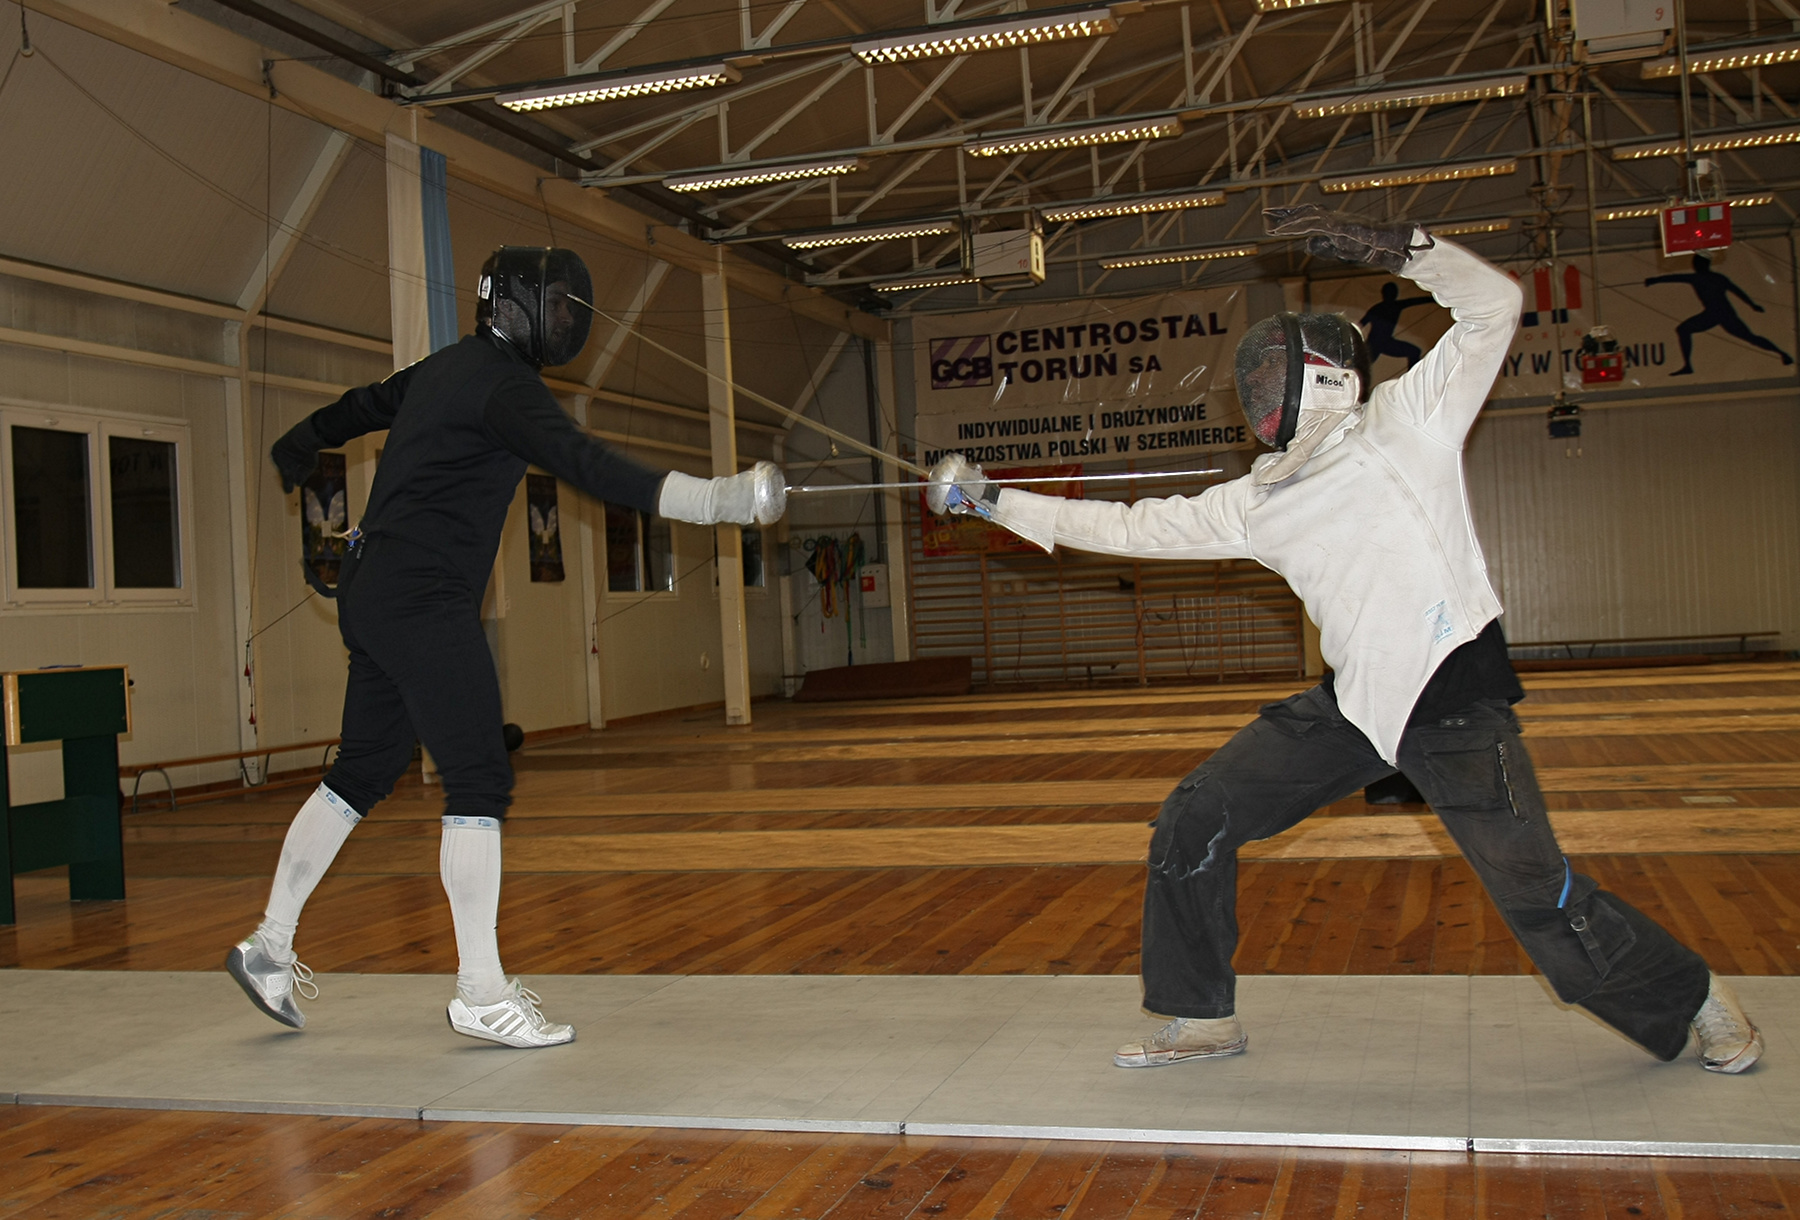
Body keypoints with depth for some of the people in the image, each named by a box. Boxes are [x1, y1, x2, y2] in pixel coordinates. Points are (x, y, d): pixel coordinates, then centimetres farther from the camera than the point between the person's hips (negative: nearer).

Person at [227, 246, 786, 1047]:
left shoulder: (446, 367, 17)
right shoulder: (503, 380, -13)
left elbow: (358, 408, 33)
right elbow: (579, 461, -29)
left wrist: (288, 457, 53)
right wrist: (714, 500, -38)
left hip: (376, 595, 10)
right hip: (421, 600, -10)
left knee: (362, 776, 17)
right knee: (480, 782, -10)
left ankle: (268, 945, 26)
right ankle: (481, 993, -7)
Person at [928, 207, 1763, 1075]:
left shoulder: (1402, 420, -5)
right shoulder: (1254, 503, 7)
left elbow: (1492, 305, -10)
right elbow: (1129, 528, 9)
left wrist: (1386, 246, -22)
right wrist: (991, 500, 8)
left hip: (1453, 704, -6)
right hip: (1357, 703, 6)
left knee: (1538, 900, -3)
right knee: (1193, 823, 1)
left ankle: (1695, 999, 25)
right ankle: (1203, 1019, 17)